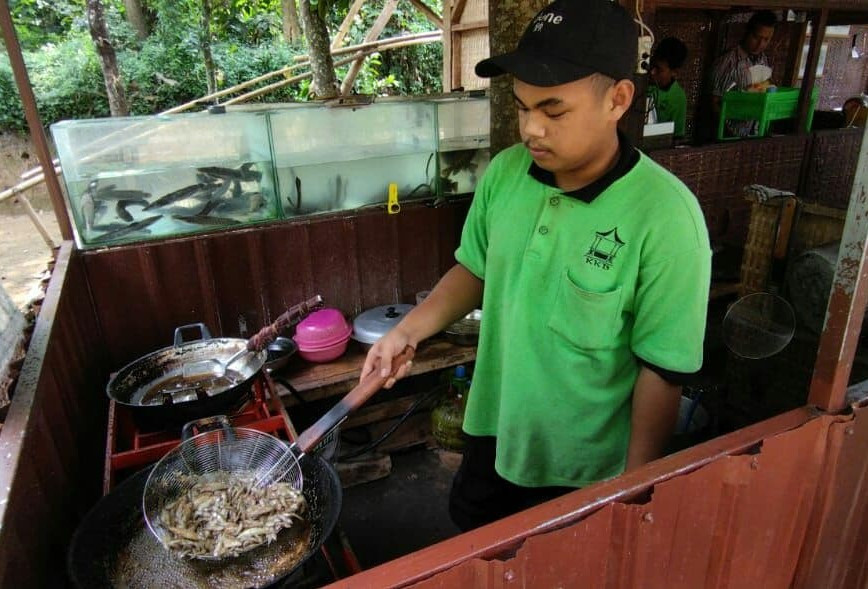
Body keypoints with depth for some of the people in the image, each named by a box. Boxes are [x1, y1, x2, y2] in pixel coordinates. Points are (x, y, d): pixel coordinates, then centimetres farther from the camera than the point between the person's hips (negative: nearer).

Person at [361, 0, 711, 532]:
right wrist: (409, 331, -10)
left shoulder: (666, 218, -26)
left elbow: (664, 371, -20)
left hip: (581, 467, -5)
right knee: (471, 535, 30)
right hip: (493, 427, 6)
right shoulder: (504, 172, -11)